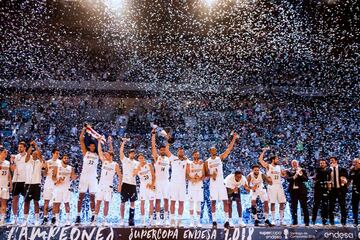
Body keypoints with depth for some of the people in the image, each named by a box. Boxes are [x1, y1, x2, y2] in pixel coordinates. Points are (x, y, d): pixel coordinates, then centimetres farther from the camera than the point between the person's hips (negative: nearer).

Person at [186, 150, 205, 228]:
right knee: (191, 203, -2)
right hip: (191, 185, -1)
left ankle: (198, 221, 8)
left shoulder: (202, 164, 8)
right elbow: (186, 175, -2)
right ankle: (192, 221, 3)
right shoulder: (189, 164, 3)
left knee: (199, 203, 3)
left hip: (199, 185, 2)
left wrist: (199, 179, -16)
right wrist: (191, 179, -20)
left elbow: (204, 175, 4)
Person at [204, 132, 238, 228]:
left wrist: (233, 139, -7)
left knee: (225, 201, -4)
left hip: (221, 183, 0)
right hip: (213, 183, 0)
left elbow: (229, 149, 0)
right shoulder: (207, 161, 6)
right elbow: (206, 173, 7)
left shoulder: (220, 158, 7)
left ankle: (227, 221, 0)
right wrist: (211, 175, -15)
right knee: (213, 202, 0)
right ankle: (214, 221, 7)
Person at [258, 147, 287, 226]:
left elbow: (283, 175, 20)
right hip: (272, 186, -5)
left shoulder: (279, 167, 13)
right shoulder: (268, 166, -2)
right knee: (272, 203, -3)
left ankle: (281, 220, 9)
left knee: (282, 203, 1)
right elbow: (260, 159, -14)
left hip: (279, 186, 5)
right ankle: (273, 220, 4)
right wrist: (264, 151, -14)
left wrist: (285, 173, -1)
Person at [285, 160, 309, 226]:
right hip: (293, 190, 1)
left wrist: (301, 175, -17)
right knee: (293, 207, 4)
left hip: (301, 190, -1)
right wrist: (294, 177, -23)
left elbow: (306, 179, -1)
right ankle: (294, 222, 9)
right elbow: (288, 179, -7)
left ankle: (306, 222, 4)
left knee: (304, 206, -1)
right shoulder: (289, 171, 8)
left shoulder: (302, 170, 8)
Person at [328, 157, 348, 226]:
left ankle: (343, 221, 13)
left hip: (341, 189, -1)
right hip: (332, 190, 1)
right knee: (331, 206, 4)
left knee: (343, 206, 5)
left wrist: (345, 181, -20)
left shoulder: (342, 169, 2)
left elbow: (346, 178, 1)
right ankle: (331, 221, 12)